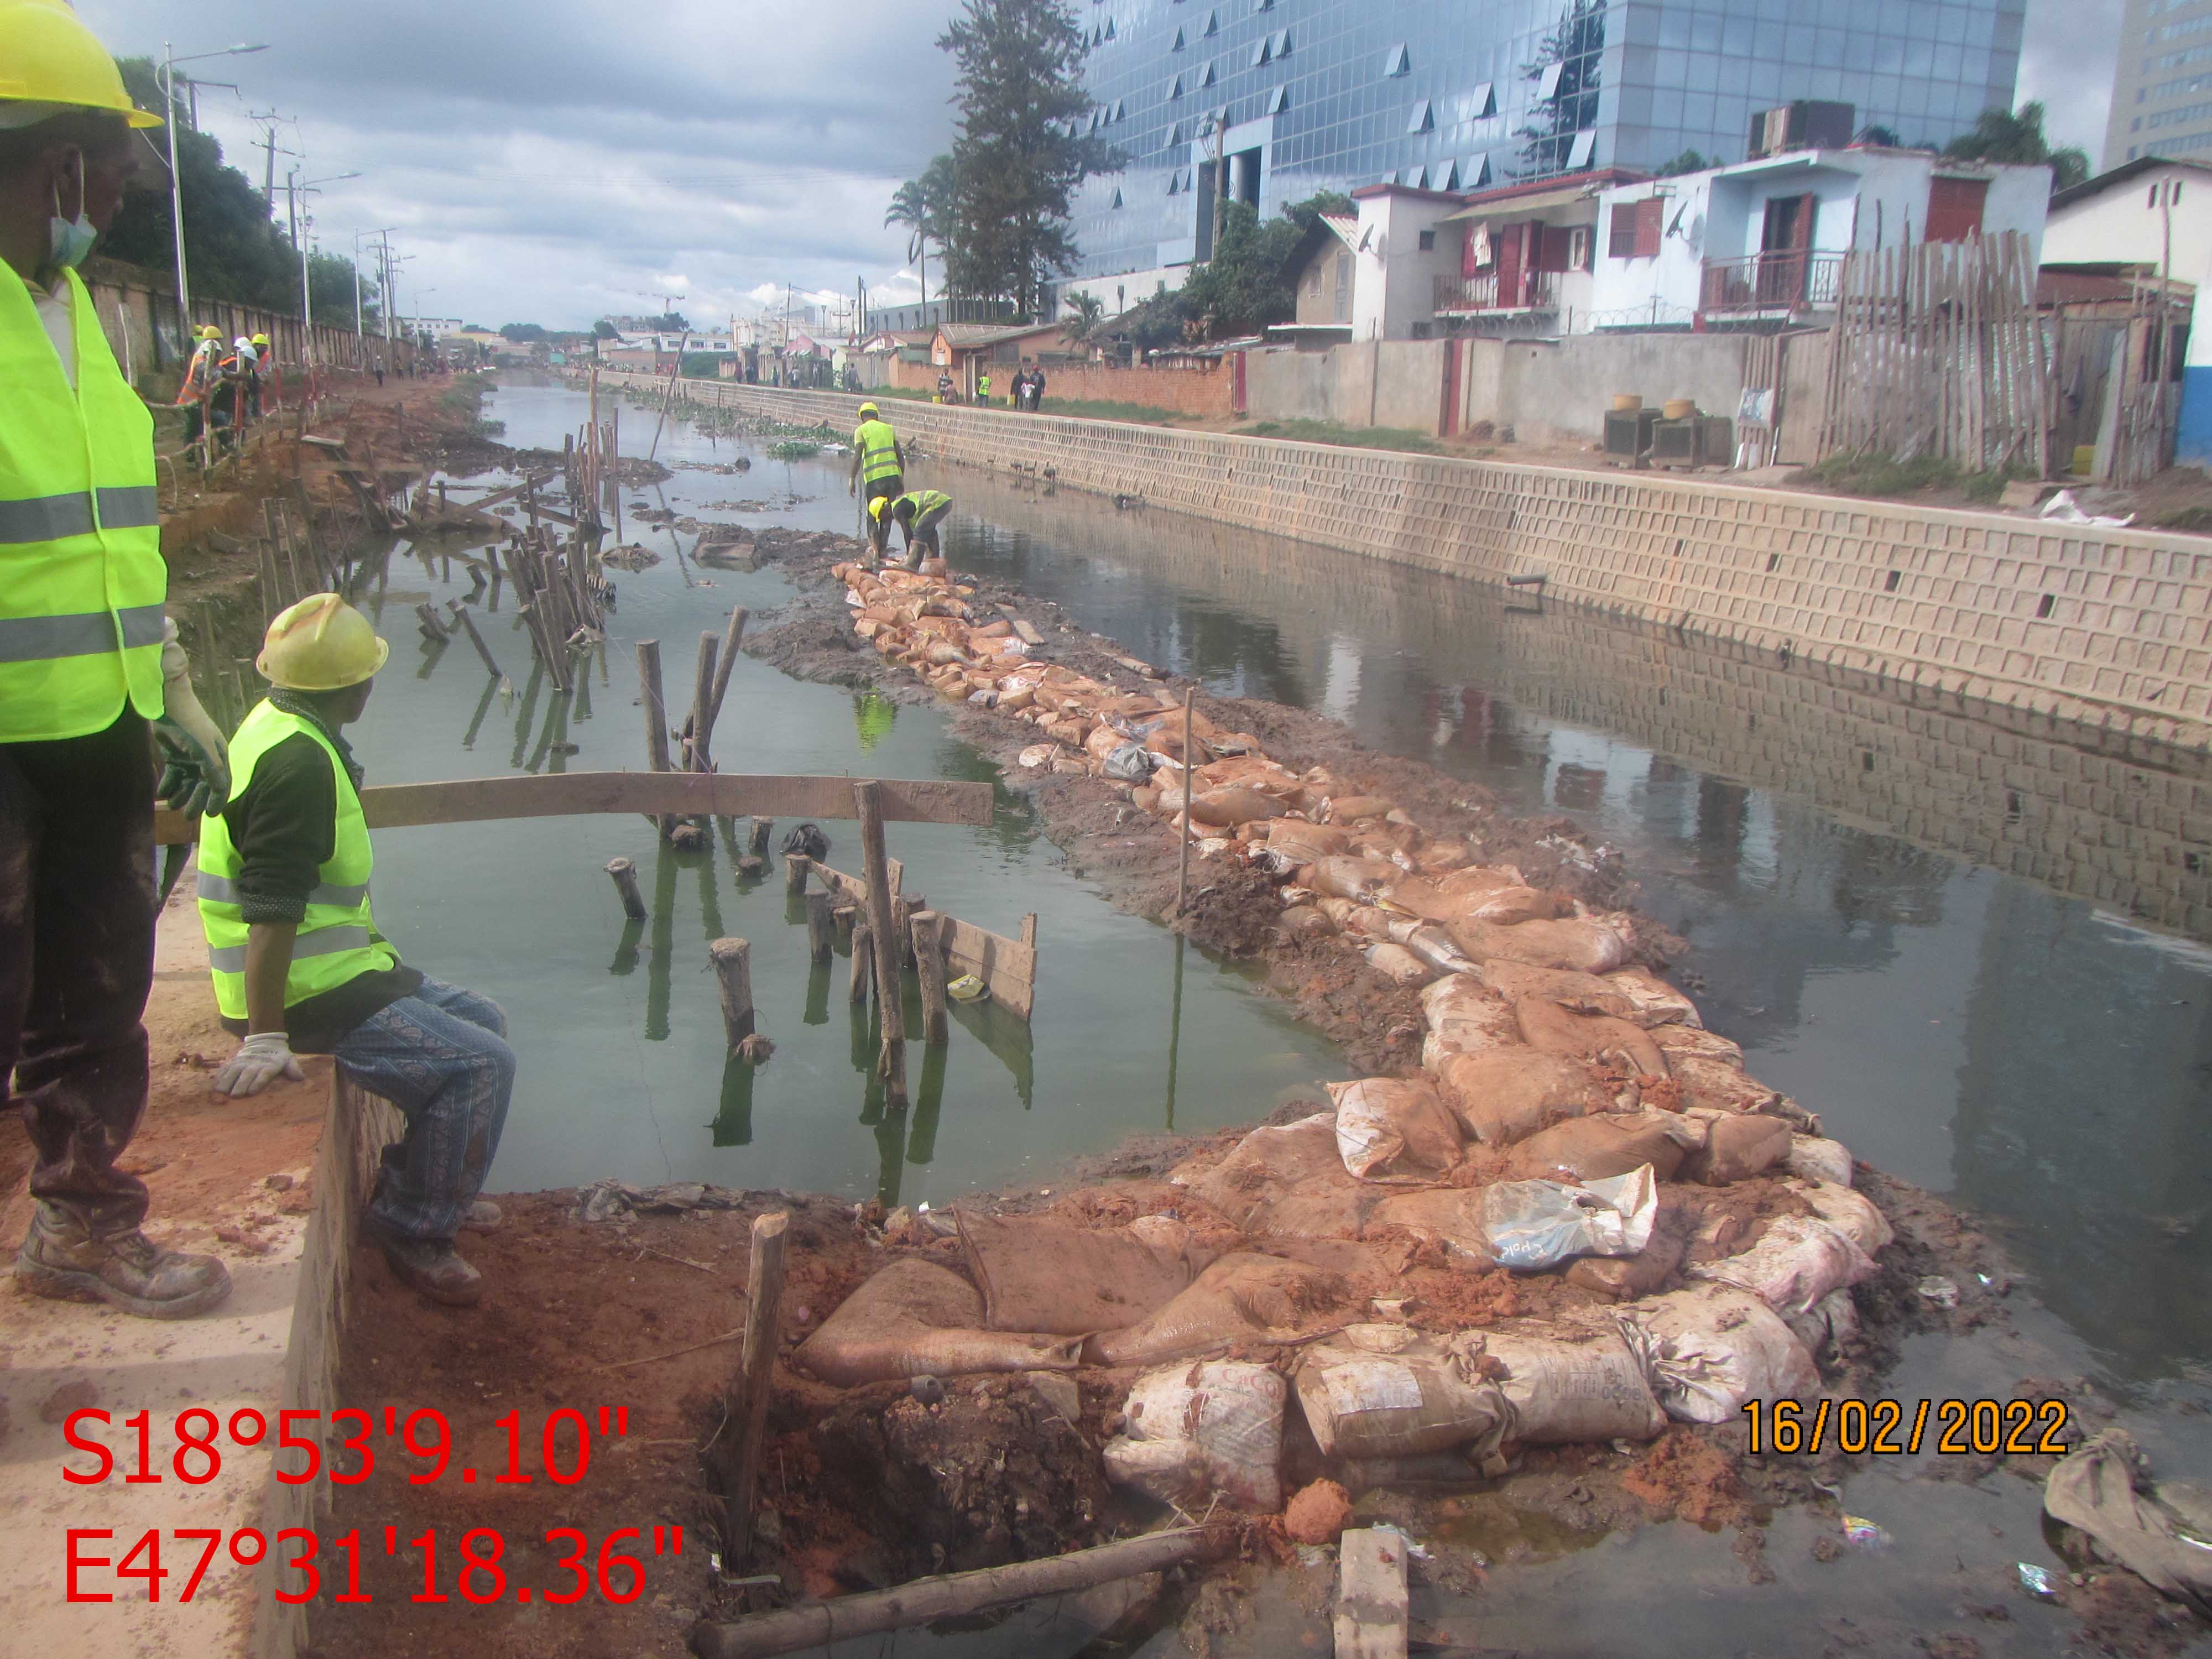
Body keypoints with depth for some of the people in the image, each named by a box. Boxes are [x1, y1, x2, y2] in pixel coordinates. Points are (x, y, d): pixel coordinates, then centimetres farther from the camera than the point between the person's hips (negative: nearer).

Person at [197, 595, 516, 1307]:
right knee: (480, 1063, -16)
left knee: (482, 1021, 17)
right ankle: (413, 1229, -2)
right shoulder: (297, 760, -22)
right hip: (309, 998, -11)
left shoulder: (276, 726, 12)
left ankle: (433, 1188, 27)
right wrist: (264, 1038, -29)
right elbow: (271, 908, -28)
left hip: (338, 971, 11)